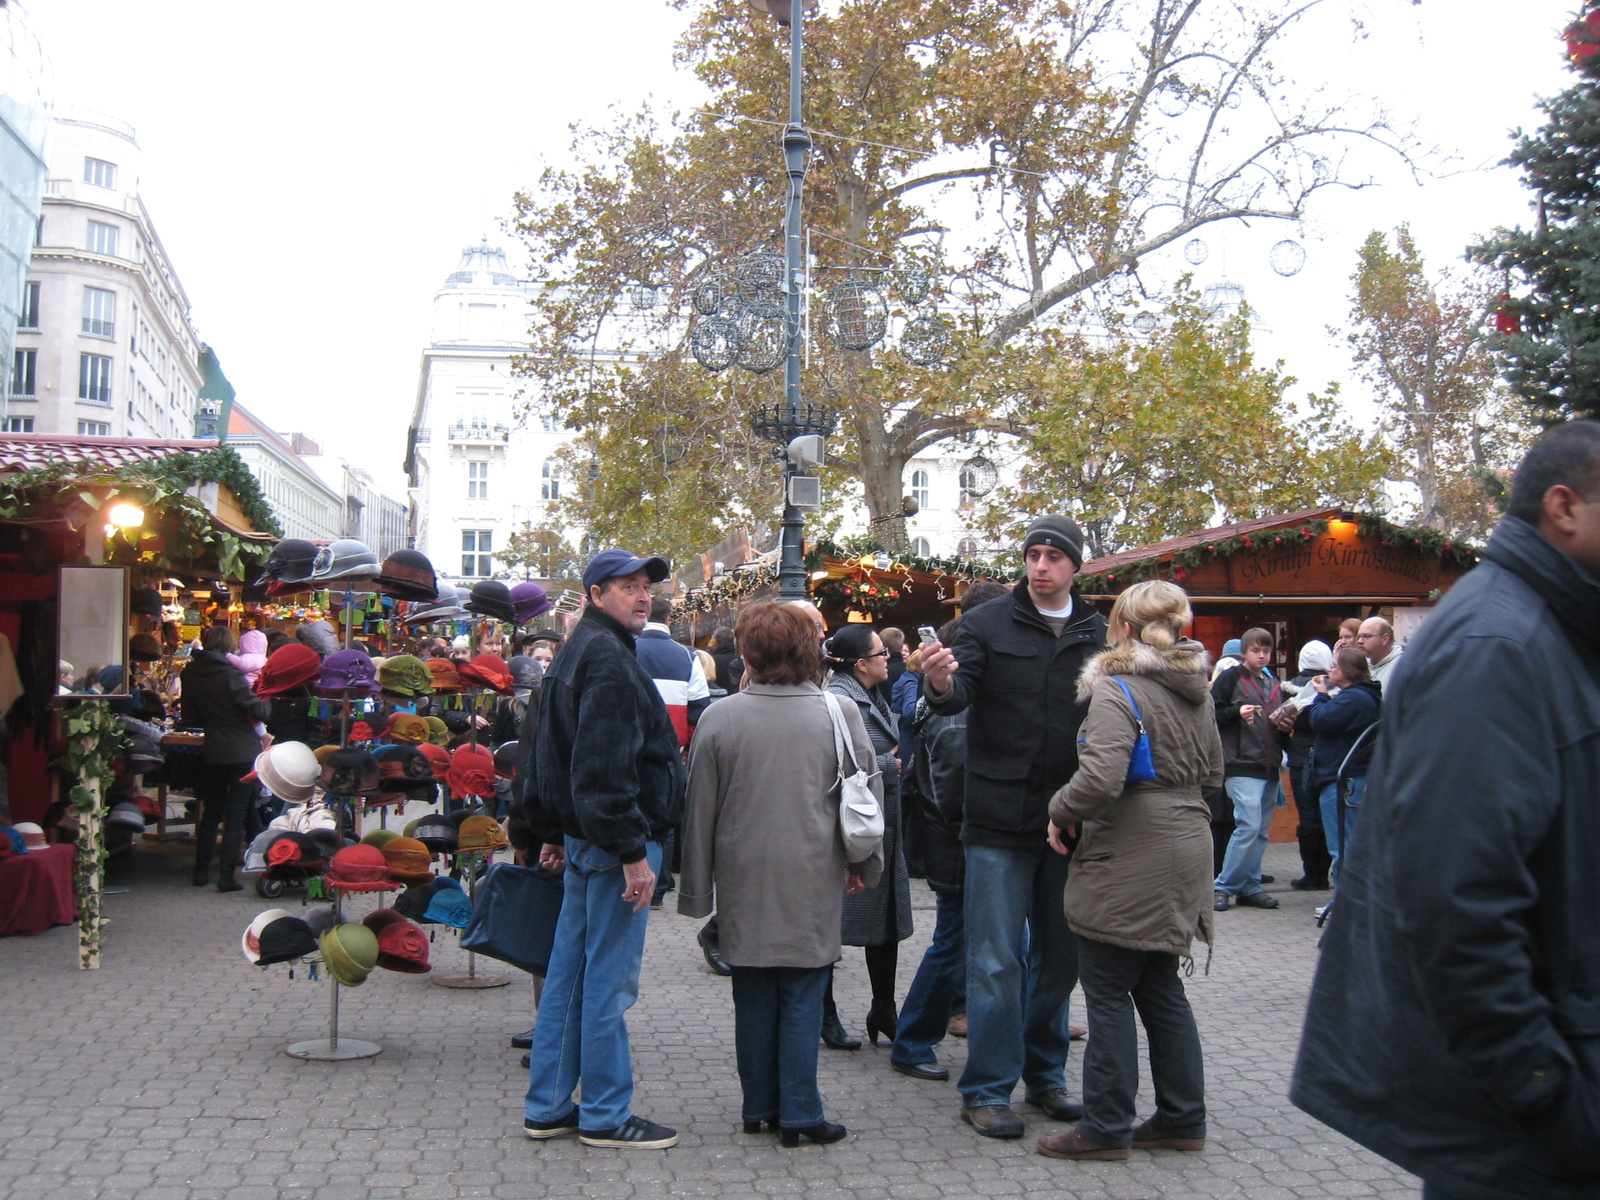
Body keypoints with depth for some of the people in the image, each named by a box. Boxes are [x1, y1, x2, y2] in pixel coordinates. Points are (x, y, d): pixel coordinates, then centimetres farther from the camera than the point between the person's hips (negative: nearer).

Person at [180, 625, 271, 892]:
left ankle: (201, 871, 20)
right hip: (243, 752, -5)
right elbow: (258, 711, -19)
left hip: (212, 752, 5)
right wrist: (266, 703, 2)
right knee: (236, 814, 1)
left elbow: (190, 718, 7)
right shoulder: (230, 673, -16)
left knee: (210, 812, 17)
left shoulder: (190, 674, 0)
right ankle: (227, 875, -1)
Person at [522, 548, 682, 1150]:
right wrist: (633, 851, -22)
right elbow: (607, 765, -23)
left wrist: (553, 833, 25)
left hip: (583, 835, 10)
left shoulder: (576, 652, 17)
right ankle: (605, 1116, 8)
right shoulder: (607, 656, -16)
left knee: (569, 971, 14)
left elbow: (550, 755, 22)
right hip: (614, 840, -10)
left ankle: (549, 1107, 21)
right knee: (609, 980, -2)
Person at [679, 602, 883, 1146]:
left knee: (753, 999, 12)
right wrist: (864, 864, 17)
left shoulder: (719, 717, -5)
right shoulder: (839, 713, -5)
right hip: (812, 881, -1)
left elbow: (699, 810, 0)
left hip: (744, 882, 1)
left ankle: (759, 1108, 22)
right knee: (803, 998, 7)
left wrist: (696, 888, 9)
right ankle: (798, 1114, 11)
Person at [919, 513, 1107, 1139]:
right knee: (996, 961, 0)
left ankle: (1045, 1075, 30)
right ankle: (986, 1090, 12)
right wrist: (940, 685, -37)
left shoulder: (1098, 633, 8)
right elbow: (961, 692, -14)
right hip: (1000, 821, -4)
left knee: (1059, 956, 14)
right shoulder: (988, 622, -2)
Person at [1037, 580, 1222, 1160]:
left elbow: (1099, 778, -25)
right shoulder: (1197, 689, 11)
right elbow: (1212, 771, 20)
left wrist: (1060, 813, -9)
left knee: (1107, 991, 1)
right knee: (1160, 987, 16)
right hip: (1185, 848, 8)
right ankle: (1182, 1119, 23)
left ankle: (1105, 1128, 8)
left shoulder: (1117, 688, -15)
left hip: (1130, 860, -8)